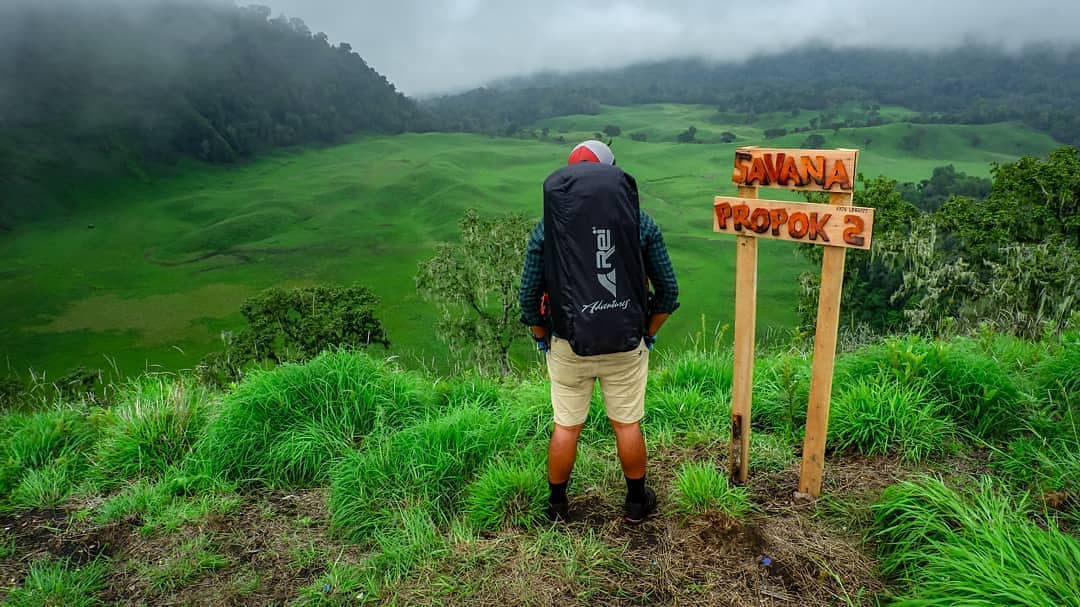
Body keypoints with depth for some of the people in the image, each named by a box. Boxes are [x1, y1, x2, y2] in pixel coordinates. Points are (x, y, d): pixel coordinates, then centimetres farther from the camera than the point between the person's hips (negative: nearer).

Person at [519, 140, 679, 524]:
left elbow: (529, 295, -2)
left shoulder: (546, 228, -3)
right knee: (627, 425, 16)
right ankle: (637, 501, 34)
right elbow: (668, 289, 2)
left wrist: (542, 339, 13)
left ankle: (557, 505, 32)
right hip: (626, 346, 0)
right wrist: (649, 333, 15)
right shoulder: (641, 222, -1)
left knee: (566, 427, 14)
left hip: (569, 347, 0)